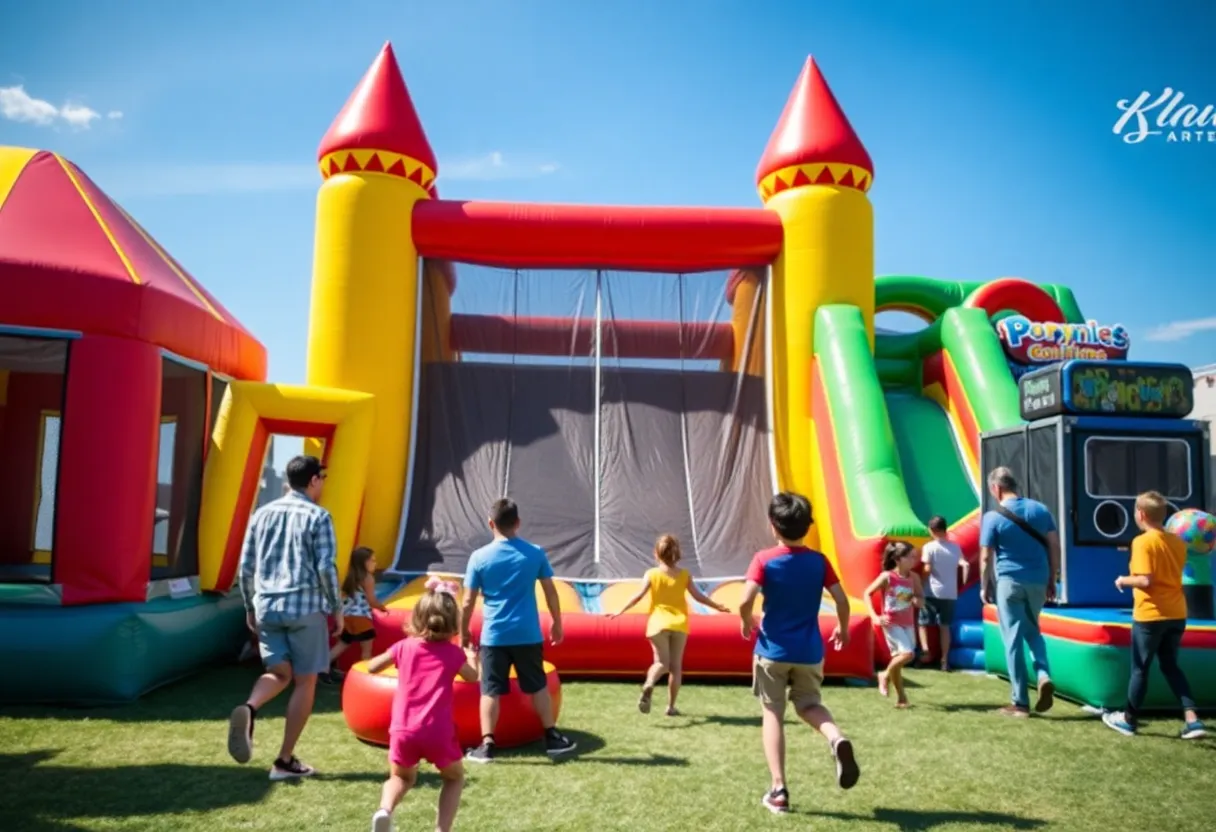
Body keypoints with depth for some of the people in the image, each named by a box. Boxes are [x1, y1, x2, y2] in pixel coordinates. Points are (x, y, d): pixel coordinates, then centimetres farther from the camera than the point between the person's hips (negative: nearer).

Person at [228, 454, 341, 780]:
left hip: (267, 606, 5)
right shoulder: (318, 516, -5)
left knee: (279, 673, 17)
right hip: (305, 607, -5)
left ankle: (248, 708, -15)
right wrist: (337, 609, 0)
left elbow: (246, 565, 11)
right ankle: (285, 760, 10)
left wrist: (250, 607, 21)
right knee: (305, 682, 7)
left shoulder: (263, 513, 10)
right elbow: (326, 568, -11)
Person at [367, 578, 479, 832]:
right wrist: (472, 658, 36)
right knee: (454, 777, 23)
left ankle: (385, 810, -3)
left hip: (404, 730, 2)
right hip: (439, 732, -2)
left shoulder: (404, 646, 5)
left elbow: (372, 667, 17)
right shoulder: (453, 653, 2)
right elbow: (473, 677, 18)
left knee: (401, 777, 27)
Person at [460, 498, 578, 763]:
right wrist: (557, 624, 17)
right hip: (527, 634, 1)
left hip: (493, 636, -1)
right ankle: (552, 738, 22)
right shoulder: (535, 553, -1)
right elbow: (550, 592, 4)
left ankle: (487, 745, 2)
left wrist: (463, 631, 11)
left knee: (490, 690, 6)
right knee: (538, 686, 15)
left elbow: (468, 602, -2)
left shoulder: (479, 557, -5)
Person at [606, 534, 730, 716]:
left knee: (661, 662, 3)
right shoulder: (684, 574, 4)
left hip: (658, 624, -1)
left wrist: (620, 610, -5)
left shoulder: (651, 574, -1)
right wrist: (718, 606, 20)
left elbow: (639, 595, -9)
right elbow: (698, 596, 6)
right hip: (679, 624, 1)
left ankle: (648, 685, -29)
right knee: (676, 665, 10)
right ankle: (671, 706, 13)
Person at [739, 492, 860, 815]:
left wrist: (746, 623, 0)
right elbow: (842, 600, -2)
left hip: (773, 650, -3)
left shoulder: (764, 560, -10)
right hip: (809, 651, 3)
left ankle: (778, 790, 6)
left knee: (773, 714, 8)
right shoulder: (819, 560, -2)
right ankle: (837, 739, -13)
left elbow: (746, 600, -20)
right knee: (809, 705, 20)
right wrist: (843, 629, 16)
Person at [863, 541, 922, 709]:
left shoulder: (914, 577, -1)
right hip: (891, 623, -4)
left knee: (898, 657, 6)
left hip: (908, 624, 5)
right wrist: (874, 616, -16)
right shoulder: (887, 577, -14)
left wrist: (917, 601, -14)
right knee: (908, 653, -20)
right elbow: (867, 593, -8)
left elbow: (919, 599, 11)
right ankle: (886, 676, 6)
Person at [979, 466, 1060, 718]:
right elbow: (1054, 546, 6)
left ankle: (1020, 703, 5)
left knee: (1013, 639, 2)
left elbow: (986, 557, -8)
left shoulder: (992, 517, -8)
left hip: (1008, 582, -4)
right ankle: (1044, 676, 0)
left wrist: (984, 586, 4)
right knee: (1033, 632, 23)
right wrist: (1052, 580, 14)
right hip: (1038, 581, 4)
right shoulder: (1040, 509, 4)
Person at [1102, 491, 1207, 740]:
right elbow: (1171, 574, 17)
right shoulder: (1177, 542, 7)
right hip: (1176, 614, 7)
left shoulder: (1142, 542, -15)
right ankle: (1192, 720, 9)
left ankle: (1129, 720, 19)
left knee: (1140, 669, 6)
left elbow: (1145, 580, -21)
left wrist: (1124, 581, -5)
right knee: (1170, 666, 17)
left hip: (1150, 615, -7)